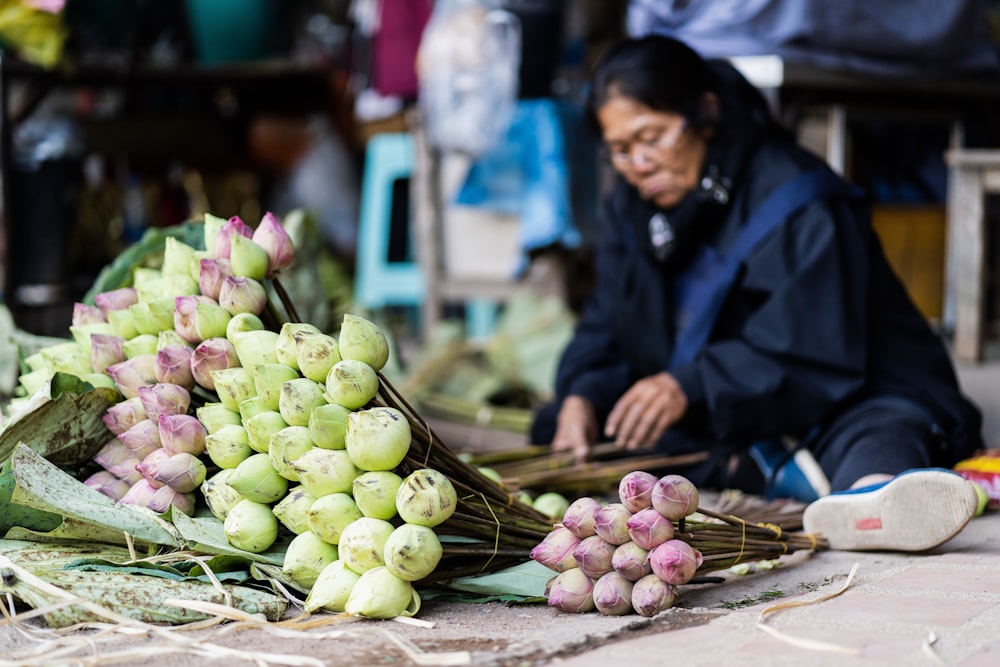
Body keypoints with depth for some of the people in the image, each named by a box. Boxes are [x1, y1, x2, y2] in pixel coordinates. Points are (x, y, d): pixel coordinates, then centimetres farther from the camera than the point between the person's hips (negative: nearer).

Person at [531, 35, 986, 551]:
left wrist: (692, 387, -38)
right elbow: (607, 329, 4)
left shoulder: (799, 205, -18)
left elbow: (813, 355, -25)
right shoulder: (630, 208, 6)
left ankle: (872, 498, -77)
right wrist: (582, 396, -19)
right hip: (717, 427, 6)